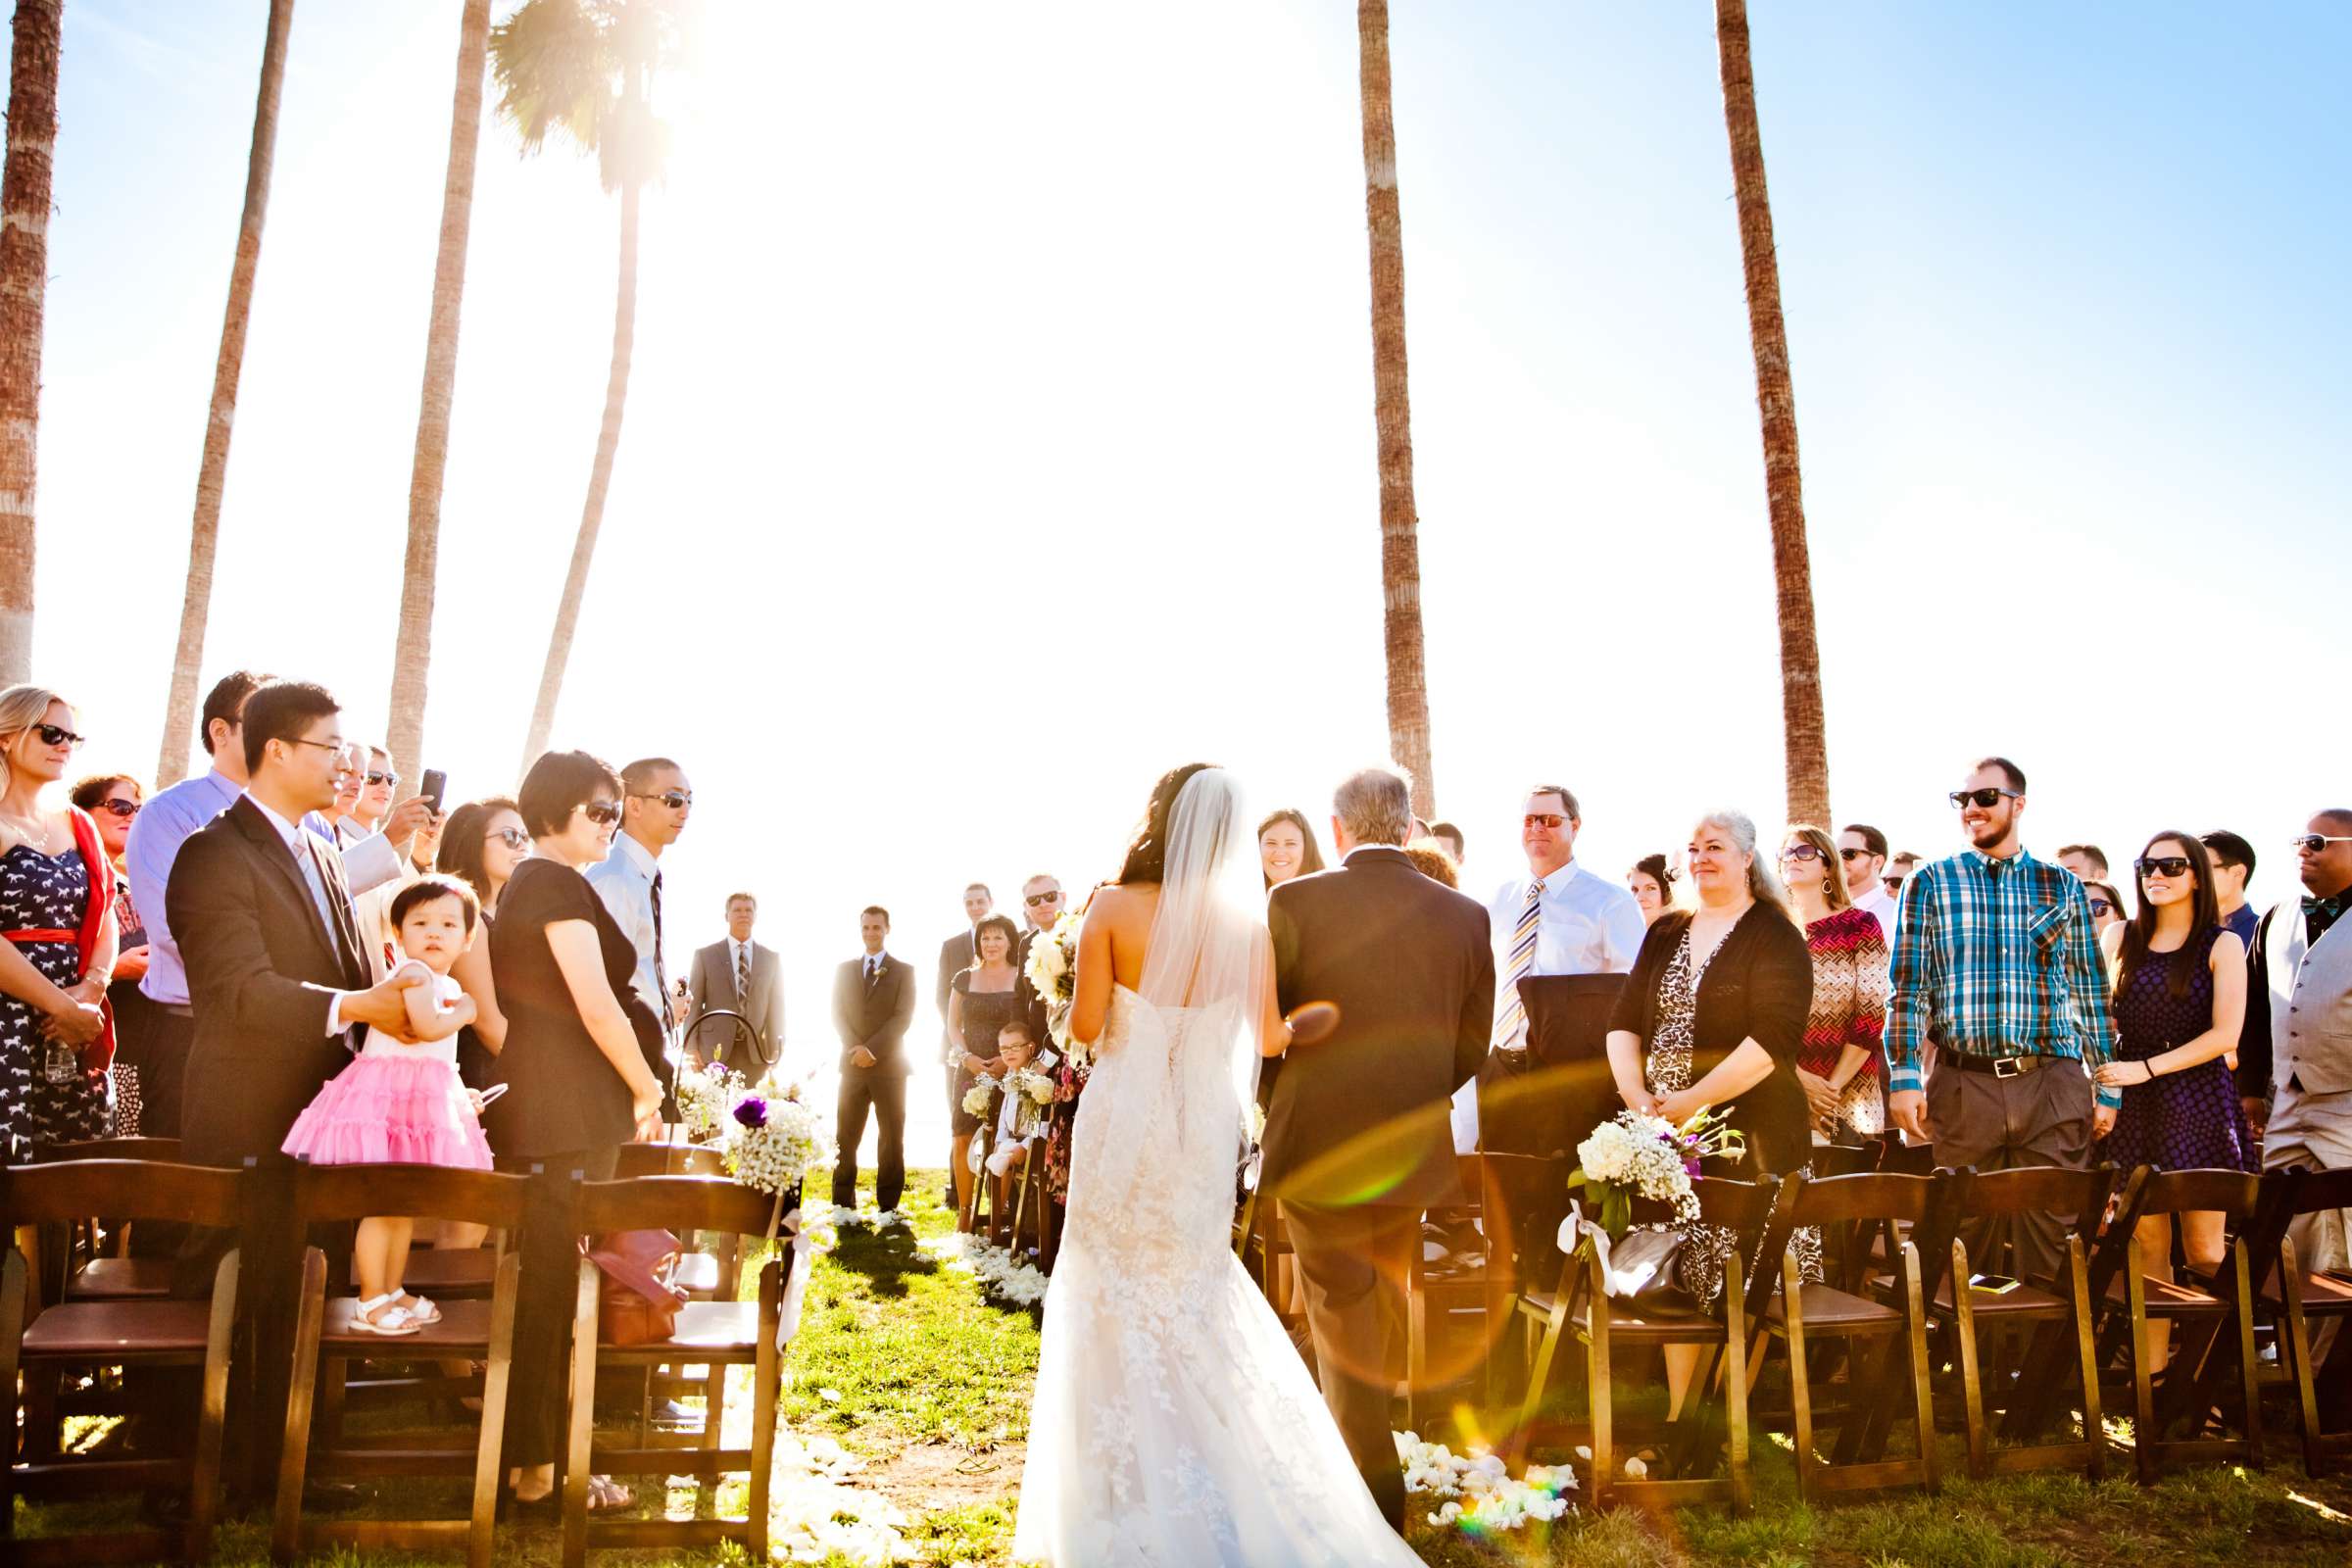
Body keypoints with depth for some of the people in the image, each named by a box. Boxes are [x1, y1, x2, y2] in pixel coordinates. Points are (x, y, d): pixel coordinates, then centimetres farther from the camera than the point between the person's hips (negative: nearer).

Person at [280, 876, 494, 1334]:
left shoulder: (448, 986, 18)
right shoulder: (414, 973, -13)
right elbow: (426, 1026, -29)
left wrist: (460, 1096, 27)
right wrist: (463, 1012, -11)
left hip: (424, 1099, 10)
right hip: (390, 1094, -10)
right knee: (384, 1205, -5)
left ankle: (392, 1291, 27)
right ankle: (370, 1302, 3)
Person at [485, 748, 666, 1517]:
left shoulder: (527, 882, 17)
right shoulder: (560, 884, -14)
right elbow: (596, 1006, -19)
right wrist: (646, 1089, -7)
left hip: (531, 1100, 10)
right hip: (567, 1108, -10)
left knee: (539, 1275, 16)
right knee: (557, 1279, -3)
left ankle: (523, 1447, 26)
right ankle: (538, 1466, 5)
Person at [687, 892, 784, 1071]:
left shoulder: (771, 958, 10)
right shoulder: (704, 955, 6)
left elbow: (776, 1007, 8)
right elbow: (693, 1004, 4)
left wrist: (776, 1051, 1)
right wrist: (691, 1048, -5)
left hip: (756, 1054, 1)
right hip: (715, 1052, -1)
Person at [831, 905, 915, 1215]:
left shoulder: (904, 971, 4)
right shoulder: (845, 970, 13)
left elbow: (903, 1017, -5)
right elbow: (838, 1015, 5)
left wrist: (871, 1049, -15)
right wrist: (855, 1049, -11)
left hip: (889, 1065, -2)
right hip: (852, 1064, 2)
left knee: (891, 1139, 0)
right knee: (845, 1137, 1)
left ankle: (888, 1207, 6)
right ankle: (843, 1205, 6)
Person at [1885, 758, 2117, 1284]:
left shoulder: (2062, 886, 9)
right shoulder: (1930, 884, 6)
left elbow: (2092, 992, 11)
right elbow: (1906, 988, 2)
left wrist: (2107, 1087, 7)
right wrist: (1903, 1077, -7)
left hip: (2053, 1087, 1)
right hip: (1962, 1086, -1)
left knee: (2054, 1238, 3)